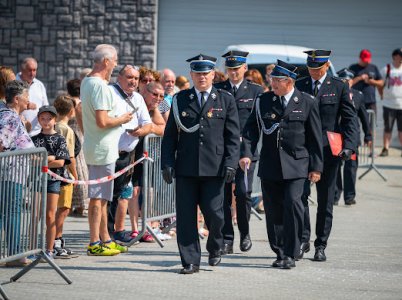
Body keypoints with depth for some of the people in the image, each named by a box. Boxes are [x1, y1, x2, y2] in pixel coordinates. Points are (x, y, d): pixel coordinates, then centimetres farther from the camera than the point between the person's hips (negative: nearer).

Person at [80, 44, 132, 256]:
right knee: (98, 197, -5)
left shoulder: (86, 82, 12)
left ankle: (105, 239, 23)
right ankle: (95, 244, -2)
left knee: (101, 197, 15)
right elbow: (102, 121, -24)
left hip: (93, 148, 10)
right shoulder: (100, 86, -19)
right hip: (103, 150, -10)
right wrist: (122, 119, -10)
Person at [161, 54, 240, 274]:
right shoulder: (180, 100, 10)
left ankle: (215, 248, 26)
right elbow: (170, 134, 10)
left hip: (214, 168, -1)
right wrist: (167, 163, 0)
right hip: (186, 167, 2)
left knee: (213, 212, -3)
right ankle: (190, 261, 7)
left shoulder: (225, 100, 6)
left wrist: (230, 163, -7)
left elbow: (233, 135, 4)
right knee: (185, 216, 0)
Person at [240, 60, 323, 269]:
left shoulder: (307, 103, 2)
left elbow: (315, 137, 4)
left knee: (292, 203, -17)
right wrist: (246, 153, -12)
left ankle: (290, 255, -10)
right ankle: (280, 253, 18)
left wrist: (316, 167, 1)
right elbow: (251, 129, 4)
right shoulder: (263, 101, 7)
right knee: (273, 210, 5)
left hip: (295, 165, -3)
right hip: (269, 165, 3)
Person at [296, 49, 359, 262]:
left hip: (328, 151, -1)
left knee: (325, 201, 5)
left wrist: (349, 146, -14)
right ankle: (303, 240, 3)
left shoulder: (339, 87, 3)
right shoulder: (298, 86, 7)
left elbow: (350, 119, 0)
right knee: (300, 195, -9)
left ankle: (320, 246, 14)